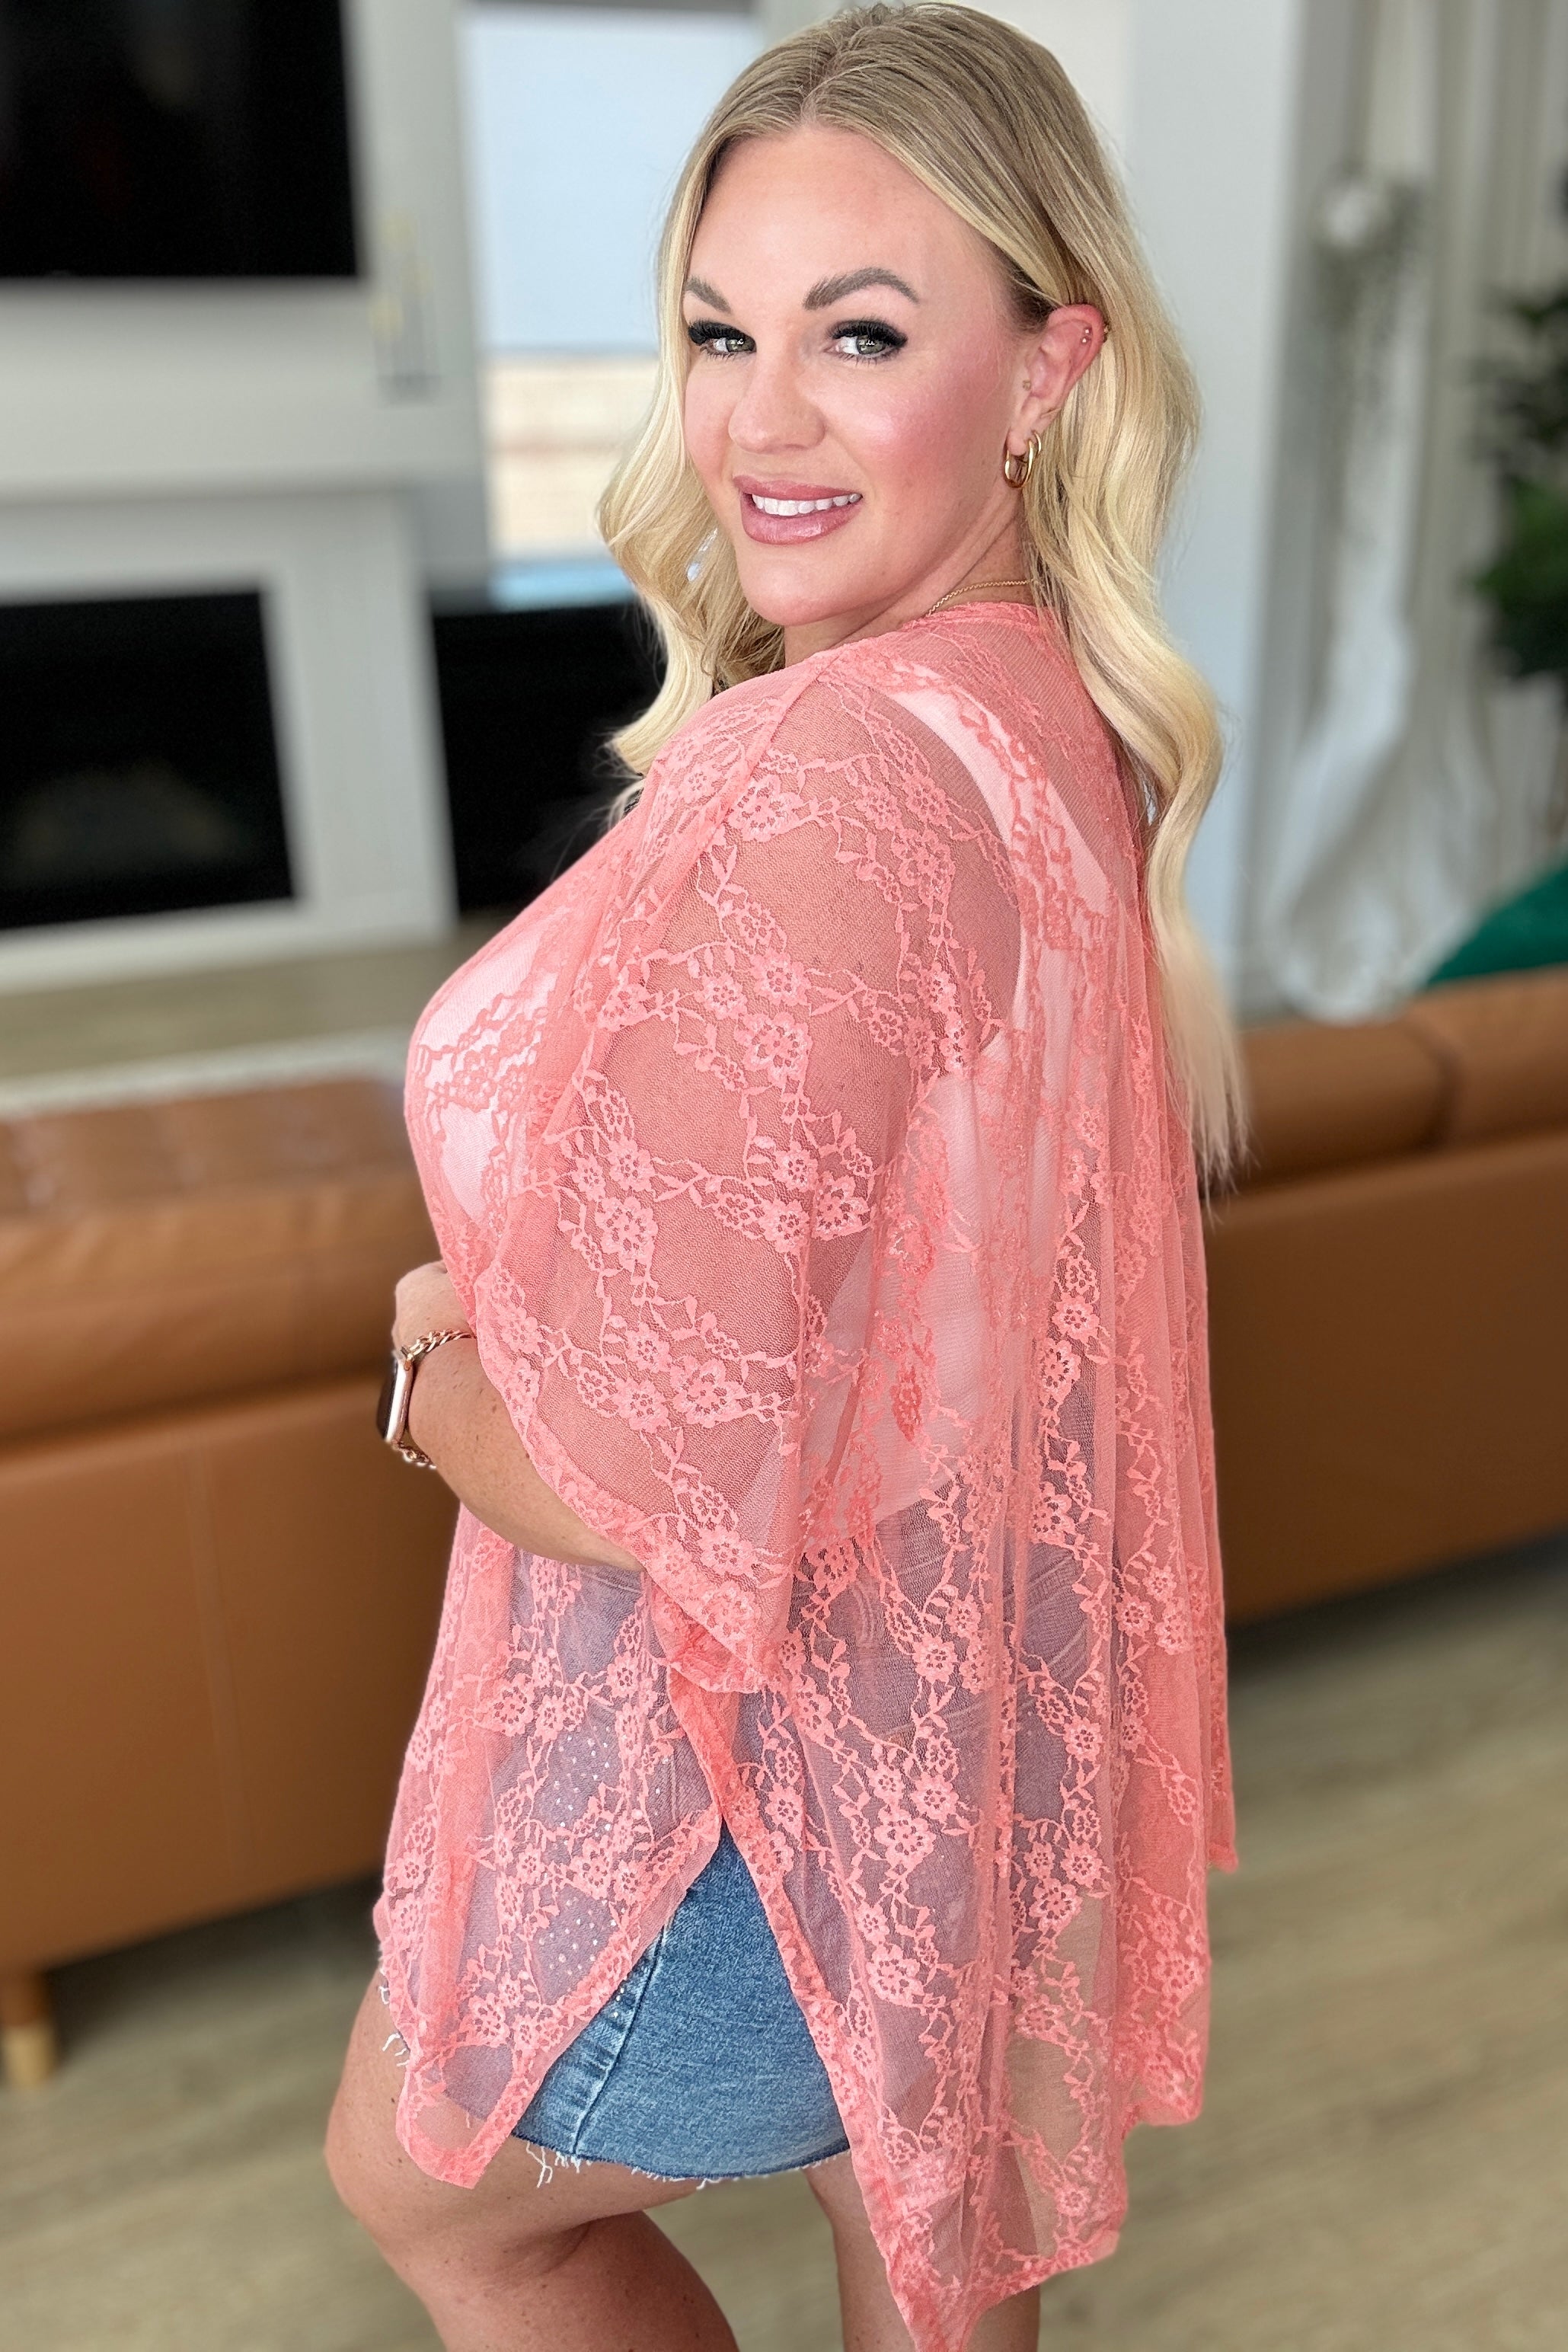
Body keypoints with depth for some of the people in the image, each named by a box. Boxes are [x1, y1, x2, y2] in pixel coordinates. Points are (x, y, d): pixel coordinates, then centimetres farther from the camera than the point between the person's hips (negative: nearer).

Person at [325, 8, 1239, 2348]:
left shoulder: (836, 786, -31)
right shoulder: (1052, 726, 0)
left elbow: (659, 1474, -31)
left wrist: (435, 1370, -10)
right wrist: (529, 1303, -3)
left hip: (758, 1782, -8)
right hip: (960, 1711, 8)